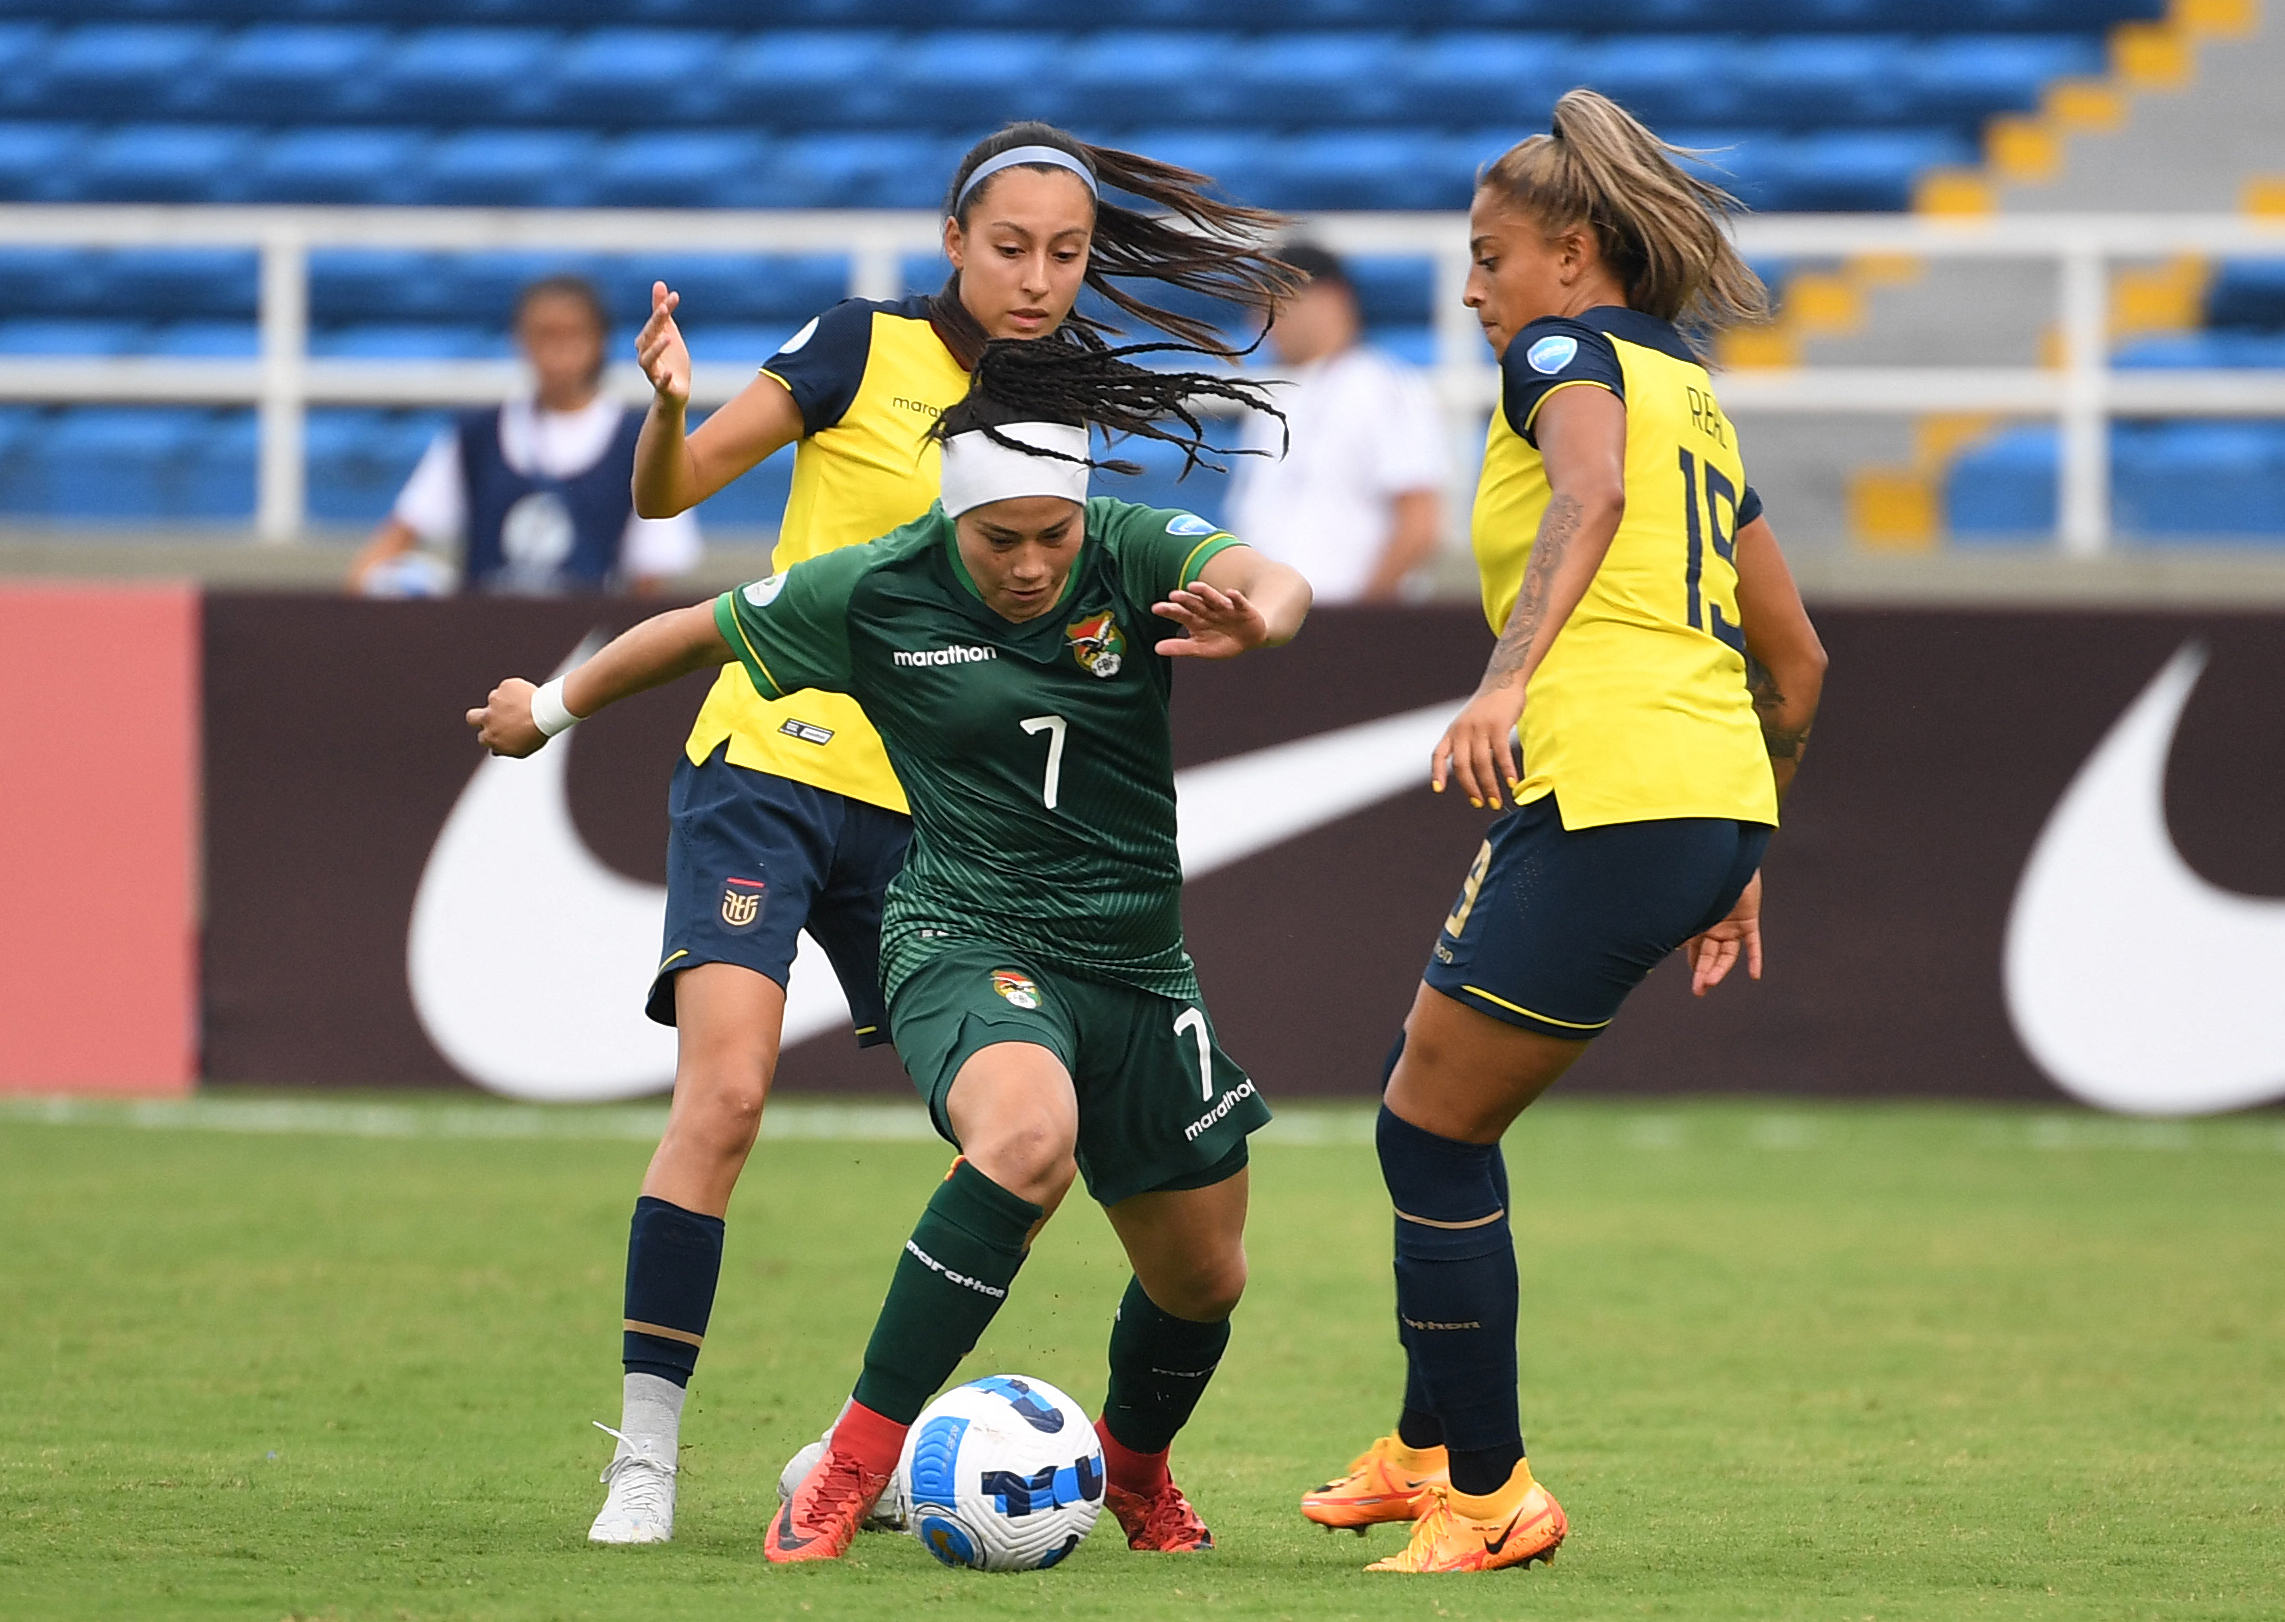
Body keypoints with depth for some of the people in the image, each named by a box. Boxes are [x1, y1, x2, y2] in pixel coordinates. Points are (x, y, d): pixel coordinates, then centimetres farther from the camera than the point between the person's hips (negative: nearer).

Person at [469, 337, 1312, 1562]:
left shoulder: (1133, 555, -8)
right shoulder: (877, 593, -10)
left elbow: (1268, 580, -29)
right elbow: (698, 633, 6)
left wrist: (1252, 618, -54)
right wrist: (551, 708, 19)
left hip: (1136, 964, 4)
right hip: (967, 943, -4)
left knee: (1202, 1280, 12)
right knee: (1029, 1137, -37)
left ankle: (1133, 1468, 48)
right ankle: (847, 1474, -32)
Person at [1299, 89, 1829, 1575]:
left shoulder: (1570, 352, 1)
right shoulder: (1692, 396, 26)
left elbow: (1592, 494, -24)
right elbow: (1794, 655, 28)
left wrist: (1510, 677, -36)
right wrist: (1744, 858, 33)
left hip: (1610, 796, -9)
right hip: (1718, 808, 9)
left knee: (1433, 1134, 1)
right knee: (1433, 1097, 21)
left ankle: (1489, 1498, 5)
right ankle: (1433, 1447, 27)